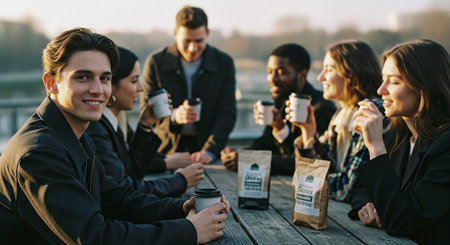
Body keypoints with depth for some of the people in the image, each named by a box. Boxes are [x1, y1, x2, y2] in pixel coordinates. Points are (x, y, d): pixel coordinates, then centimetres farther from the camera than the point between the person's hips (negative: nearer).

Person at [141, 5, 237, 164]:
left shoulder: (224, 63, 0)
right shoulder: (155, 62, -2)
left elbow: (227, 114, -3)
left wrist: (209, 151, -17)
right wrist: (173, 117, -22)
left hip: (205, 146, 1)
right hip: (166, 149, 0)